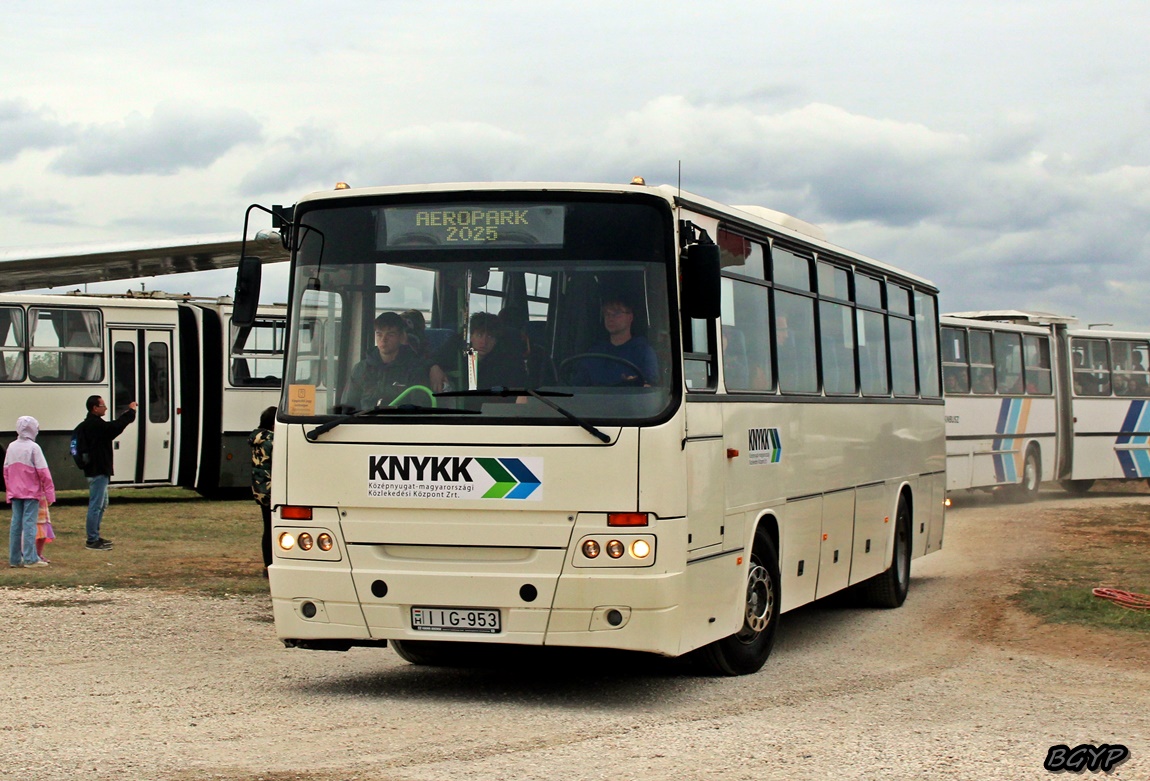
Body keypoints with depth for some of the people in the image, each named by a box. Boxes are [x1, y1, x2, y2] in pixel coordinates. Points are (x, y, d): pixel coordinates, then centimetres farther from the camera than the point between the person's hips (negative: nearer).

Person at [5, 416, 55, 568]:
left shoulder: (11, 447, 7)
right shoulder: (33, 447, -11)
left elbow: (6, 471, 11)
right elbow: (43, 472, -13)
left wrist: (10, 492, 18)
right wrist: (49, 493, -9)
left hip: (15, 493, 6)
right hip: (31, 493, -6)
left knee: (16, 524, 9)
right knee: (29, 523, -6)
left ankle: (14, 558, 10)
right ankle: (30, 558, -8)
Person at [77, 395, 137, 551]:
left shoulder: (90, 424, 15)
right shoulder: (95, 424, -19)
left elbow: (112, 428, 17)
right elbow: (115, 427, -27)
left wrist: (128, 413, 9)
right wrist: (131, 411, -14)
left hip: (98, 469, 11)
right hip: (98, 471, -11)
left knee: (102, 504, 20)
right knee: (96, 505, -7)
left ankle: (95, 536, 28)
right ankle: (92, 541, -4)